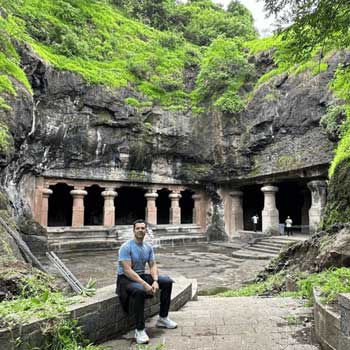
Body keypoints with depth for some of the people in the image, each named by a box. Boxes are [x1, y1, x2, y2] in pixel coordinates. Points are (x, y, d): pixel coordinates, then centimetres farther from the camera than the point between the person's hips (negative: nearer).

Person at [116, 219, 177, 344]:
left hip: (142, 275, 7)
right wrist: (144, 284, -31)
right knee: (139, 290, -39)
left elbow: (153, 265, 3)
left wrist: (155, 281, -18)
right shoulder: (126, 247, -18)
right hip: (126, 278, -7)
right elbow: (127, 270, -25)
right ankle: (139, 329, -23)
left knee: (167, 281, -5)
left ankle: (163, 318, 8)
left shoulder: (148, 247, 4)